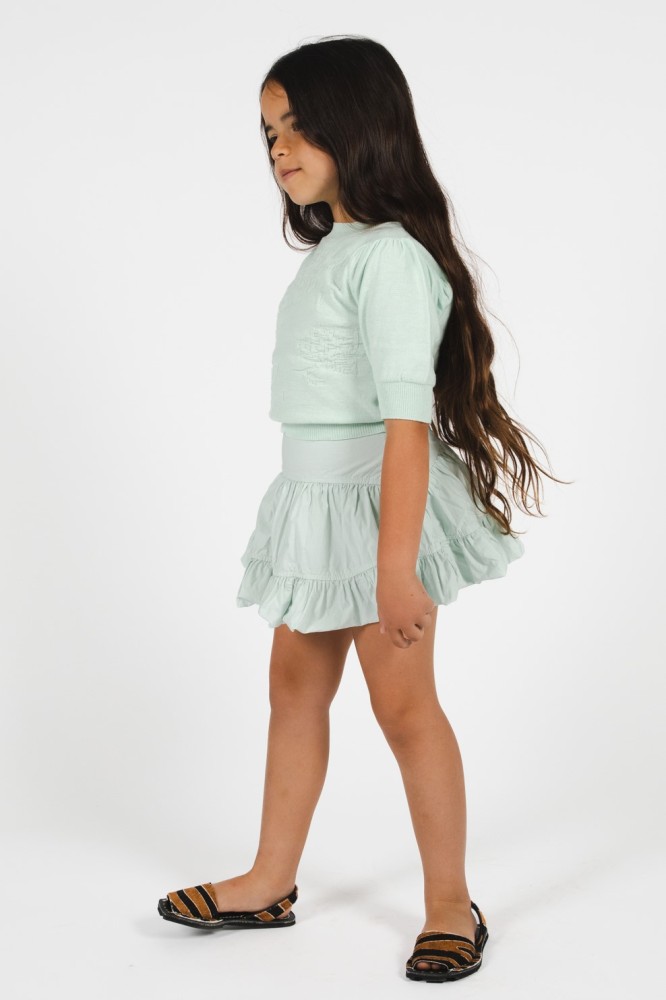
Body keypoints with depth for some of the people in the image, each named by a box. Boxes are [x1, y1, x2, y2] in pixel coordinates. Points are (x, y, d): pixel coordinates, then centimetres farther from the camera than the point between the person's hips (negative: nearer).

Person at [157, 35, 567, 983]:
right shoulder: (331, 249, 10)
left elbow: (407, 419, -25)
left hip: (376, 502, -9)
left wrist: (396, 563, -28)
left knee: (403, 703, 1)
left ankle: (450, 901, 17)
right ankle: (271, 881, 29)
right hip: (315, 499, 9)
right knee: (295, 684, 15)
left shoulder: (389, 255, -19)